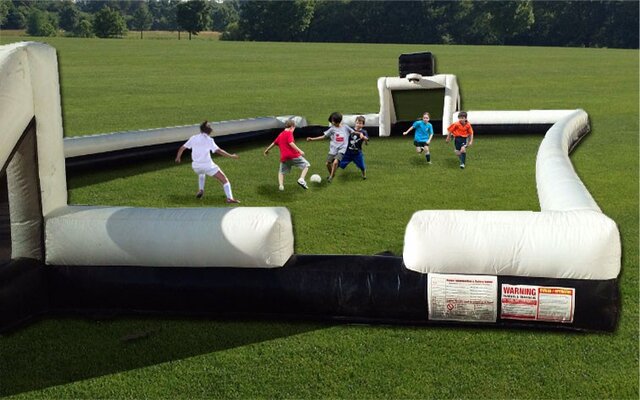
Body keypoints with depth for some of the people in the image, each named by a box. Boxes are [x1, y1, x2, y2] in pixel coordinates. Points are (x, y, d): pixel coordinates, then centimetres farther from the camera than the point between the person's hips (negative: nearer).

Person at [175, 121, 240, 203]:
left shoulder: (193, 138, 6)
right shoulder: (209, 140, -7)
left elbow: (182, 148, 11)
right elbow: (218, 151, -17)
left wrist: (178, 157, 28)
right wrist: (230, 156, -11)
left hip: (196, 166, 5)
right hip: (208, 165, -5)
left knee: (201, 173, 42)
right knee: (224, 180, 0)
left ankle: (200, 190, 27)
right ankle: (229, 198, -18)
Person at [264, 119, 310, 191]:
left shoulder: (280, 135, 18)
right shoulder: (289, 133, -3)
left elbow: (274, 143, 30)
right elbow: (291, 143, -17)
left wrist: (267, 150, 44)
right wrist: (299, 151, -21)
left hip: (284, 157, 6)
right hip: (293, 155, -6)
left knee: (281, 172, 22)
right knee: (306, 165, 6)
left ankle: (281, 185, 2)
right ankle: (301, 179, -10)